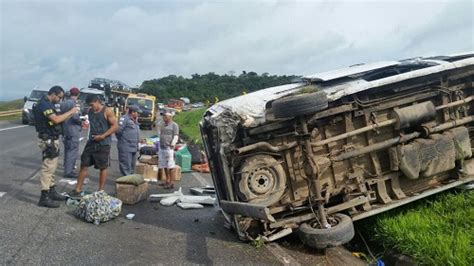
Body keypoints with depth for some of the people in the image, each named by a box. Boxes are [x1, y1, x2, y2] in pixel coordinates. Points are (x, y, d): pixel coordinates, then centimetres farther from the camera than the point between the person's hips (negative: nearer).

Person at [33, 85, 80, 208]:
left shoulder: (48, 104, 15)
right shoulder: (44, 104, -17)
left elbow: (57, 119, 14)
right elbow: (56, 119, -28)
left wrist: (71, 113, 4)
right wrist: (70, 112, -18)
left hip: (52, 139, 11)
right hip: (48, 140, -11)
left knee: (51, 168, 17)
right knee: (48, 168, -8)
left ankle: (52, 191, 27)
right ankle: (44, 197, -3)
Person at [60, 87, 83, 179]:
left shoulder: (63, 103, 10)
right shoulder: (73, 103, -15)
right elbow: (75, 117, -23)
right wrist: (81, 122, -5)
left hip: (65, 130, 9)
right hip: (73, 131, -9)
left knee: (67, 150, 19)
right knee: (73, 151, -4)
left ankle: (67, 169, 28)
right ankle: (68, 171, -2)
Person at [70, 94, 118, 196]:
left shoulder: (107, 112, -8)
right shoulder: (90, 111, 9)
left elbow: (115, 126, -11)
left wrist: (103, 136, -18)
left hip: (103, 144, -6)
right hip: (91, 142, 6)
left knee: (103, 167, 4)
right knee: (84, 165, 5)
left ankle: (101, 191, 13)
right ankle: (78, 189, 13)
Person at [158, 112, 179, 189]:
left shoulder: (174, 125, -3)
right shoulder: (162, 125, 19)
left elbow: (175, 136, -10)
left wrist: (172, 144, -18)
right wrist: (159, 127, 16)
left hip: (169, 147, -8)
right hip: (162, 147, 8)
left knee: (170, 166, -10)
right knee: (164, 165, 12)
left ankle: (171, 182, -8)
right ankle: (167, 180, 22)